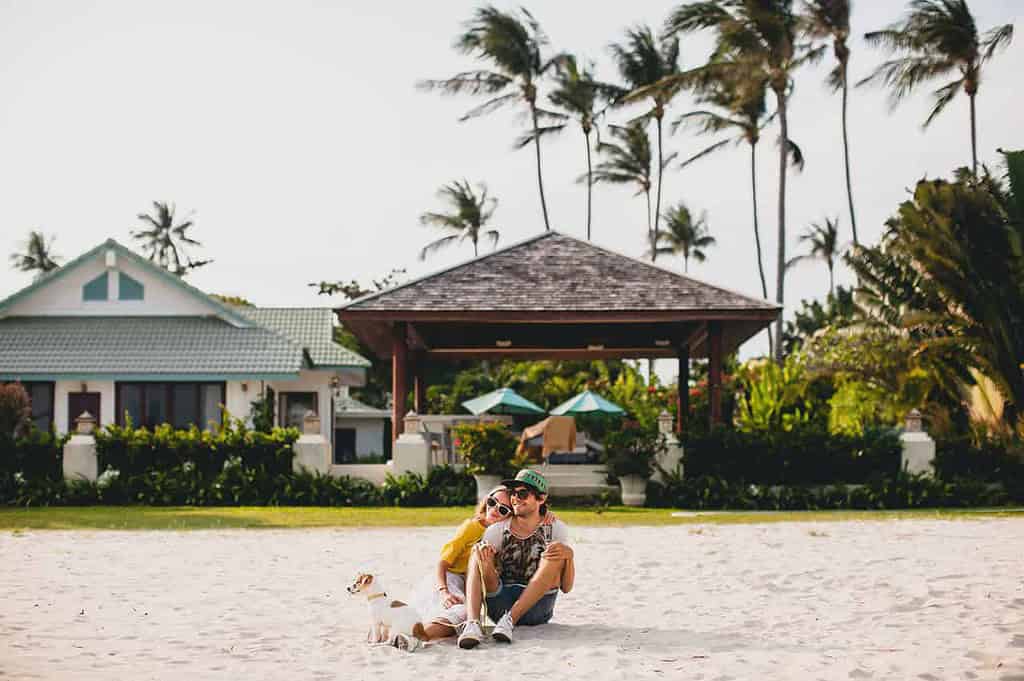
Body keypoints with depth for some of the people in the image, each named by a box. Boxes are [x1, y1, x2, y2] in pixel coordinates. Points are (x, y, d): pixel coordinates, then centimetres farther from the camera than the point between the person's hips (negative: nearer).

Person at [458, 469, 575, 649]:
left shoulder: (555, 529, 4)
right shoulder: (497, 530, 6)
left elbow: (566, 587, -2)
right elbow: (490, 580, -3)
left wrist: (569, 555, -21)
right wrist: (487, 565, -26)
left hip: (536, 608, -1)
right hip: (500, 605, 1)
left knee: (557, 555, -21)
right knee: (478, 551, -17)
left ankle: (510, 620, -30)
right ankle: (472, 624, -40)